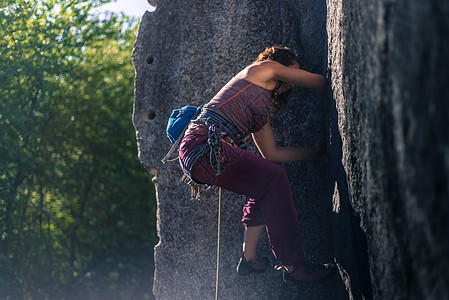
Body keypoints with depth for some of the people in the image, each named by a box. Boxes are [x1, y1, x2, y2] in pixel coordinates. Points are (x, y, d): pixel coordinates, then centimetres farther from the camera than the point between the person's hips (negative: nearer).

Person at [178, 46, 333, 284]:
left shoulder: (261, 111, 31)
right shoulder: (263, 68, 10)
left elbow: (272, 153, 29)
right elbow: (318, 81, 13)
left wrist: (317, 150, 33)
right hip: (203, 146, -10)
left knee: (268, 184, 16)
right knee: (274, 178, -17)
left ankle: (249, 258, 16)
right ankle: (293, 266, -15)